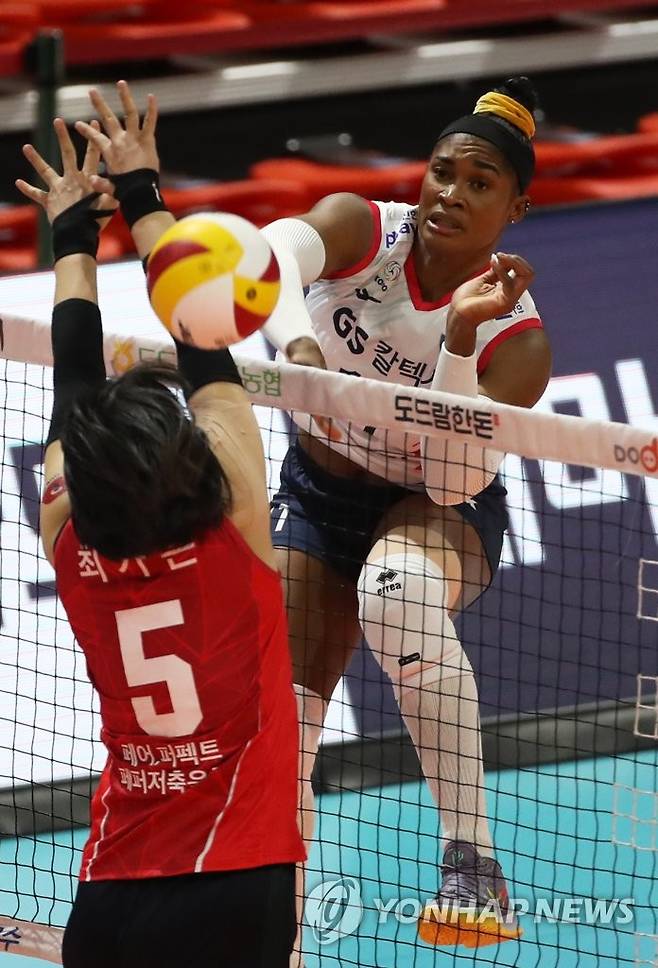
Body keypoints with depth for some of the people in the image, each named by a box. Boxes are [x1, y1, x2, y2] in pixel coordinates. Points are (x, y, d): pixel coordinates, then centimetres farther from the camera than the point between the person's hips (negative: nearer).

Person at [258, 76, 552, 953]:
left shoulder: (517, 339, -21)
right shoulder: (361, 230, -17)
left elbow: (457, 481, -28)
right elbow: (275, 251, -39)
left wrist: (459, 338, -38)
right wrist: (298, 341, -61)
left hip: (438, 512, -3)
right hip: (318, 493, 4)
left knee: (398, 587, -38)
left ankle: (473, 864, -39)